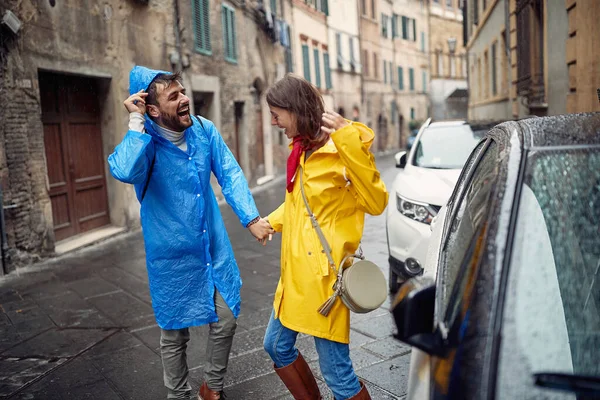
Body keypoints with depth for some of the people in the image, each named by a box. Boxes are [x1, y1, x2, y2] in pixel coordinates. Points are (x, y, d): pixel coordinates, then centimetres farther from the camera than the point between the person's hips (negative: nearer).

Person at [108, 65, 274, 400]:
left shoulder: (204, 130, -4)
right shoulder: (143, 141, -16)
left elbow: (230, 174, -3)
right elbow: (125, 172, -37)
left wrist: (251, 217, -14)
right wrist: (137, 121, -29)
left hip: (215, 250, 4)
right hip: (173, 259, -3)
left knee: (226, 322, 10)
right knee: (175, 335, 11)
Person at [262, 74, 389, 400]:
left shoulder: (340, 149, -16)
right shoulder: (301, 149, 9)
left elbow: (376, 203, -26)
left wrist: (348, 141, -32)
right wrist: (270, 222, 18)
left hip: (322, 273, -9)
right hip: (294, 271, 9)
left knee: (336, 371, 0)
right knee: (277, 346, 22)